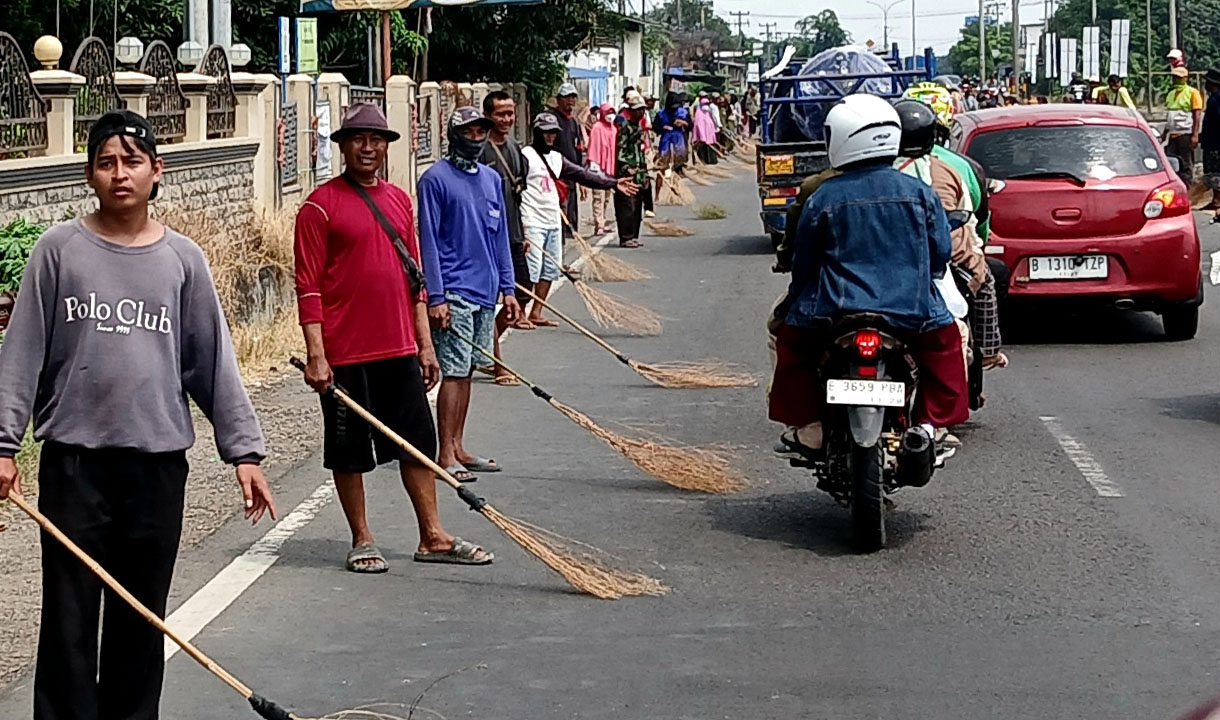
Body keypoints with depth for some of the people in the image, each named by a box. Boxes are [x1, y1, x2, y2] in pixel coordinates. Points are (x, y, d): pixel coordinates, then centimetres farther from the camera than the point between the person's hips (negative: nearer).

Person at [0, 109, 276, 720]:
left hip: (159, 458, 2)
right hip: (74, 456, -2)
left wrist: (243, 451, 3)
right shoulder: (60, 249, 0)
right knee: (70, 617, 0)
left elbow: (214, 362, 7)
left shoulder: (182, 259, 5)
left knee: (142, 618, 9)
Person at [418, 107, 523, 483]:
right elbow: (429, 241, -10)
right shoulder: (436, 179, -7)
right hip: (455, 293, -7)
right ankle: (446, 456, -6)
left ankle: (458, 449, 17)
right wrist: (436, 297, -15)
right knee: (454, 372, -8)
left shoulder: (492, 179, 15)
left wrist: (508, 288, 14)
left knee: (466, 371, 11)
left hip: (485, 293, 7)